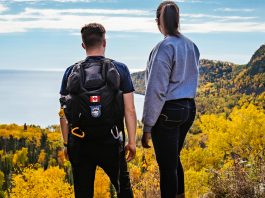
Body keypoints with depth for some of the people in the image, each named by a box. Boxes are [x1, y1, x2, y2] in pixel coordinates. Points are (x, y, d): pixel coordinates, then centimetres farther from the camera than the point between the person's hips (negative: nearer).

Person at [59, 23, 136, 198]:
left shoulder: (71, 72, 0)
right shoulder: (120, 69, -3)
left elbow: (64, 113, 1)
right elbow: (129, 110, -6)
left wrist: (67, 143, 11)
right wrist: (132, 142, 1)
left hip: (79, 144, 1)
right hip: (110, 142, -1)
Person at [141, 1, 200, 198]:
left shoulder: (165, 47, -15)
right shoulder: (191, 46, 7)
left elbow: (156, 91, -17)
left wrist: (147, 126, -13)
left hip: (168, 111, -8)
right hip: (189, 108, 8)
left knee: (167, 165, 2)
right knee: (174, 159, 22)